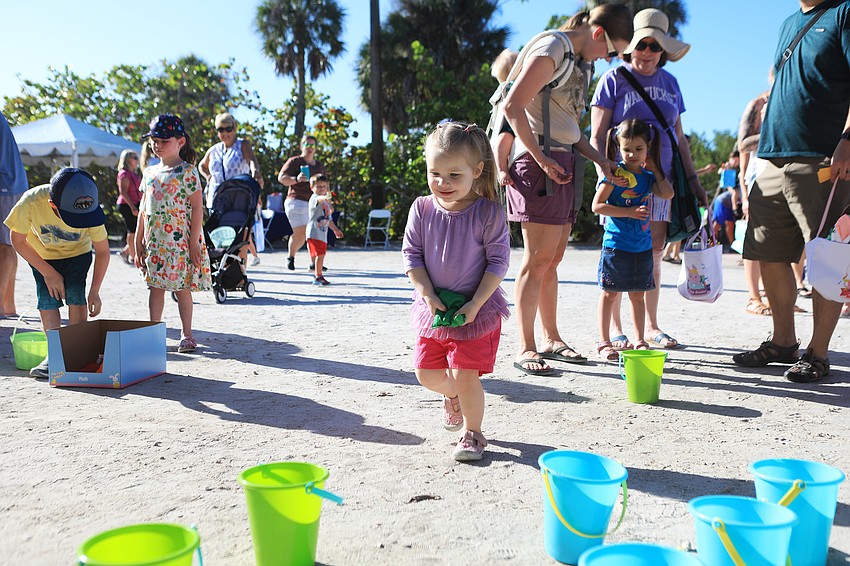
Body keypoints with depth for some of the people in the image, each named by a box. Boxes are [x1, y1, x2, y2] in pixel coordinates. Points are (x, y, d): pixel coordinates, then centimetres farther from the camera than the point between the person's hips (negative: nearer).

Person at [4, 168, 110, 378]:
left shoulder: (91, 212, -34)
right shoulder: (31, 203, -37)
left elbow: (102, 251, -17)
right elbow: (18, 241, -18)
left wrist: (94, 291, -20)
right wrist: (49, 273, -15)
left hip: (77, 253, 0)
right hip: (41, 255, 0)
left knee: (76, 300, -14)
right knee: (47, 303, -8)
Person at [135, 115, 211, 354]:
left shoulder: (187, 172, -7)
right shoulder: (150, 173, 12)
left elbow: (197, 207, -11)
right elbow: (143, 209, 16)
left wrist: (194, 241, -16)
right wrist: (139, 241, 13)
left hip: (180, 239, -6)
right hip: (154, 240, 6)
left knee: (182, 286, 2)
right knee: (155, 286, 8)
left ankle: (186, 333, 13)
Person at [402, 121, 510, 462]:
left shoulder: (488, 212, -13)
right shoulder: (422, 209, -4)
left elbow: (498, 261, -11)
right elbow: (411, 255, -1)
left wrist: (475, 303, -17)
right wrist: (428, 294, -13)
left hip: (476, 309, -4)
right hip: (434, 308, 4)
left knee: (465, 374, -6)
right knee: (427, 373, 10)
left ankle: (473, 433, 18)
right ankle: (453, 395, 45)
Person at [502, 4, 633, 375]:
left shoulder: (580, 61, 20)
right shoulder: (552, 49, -8)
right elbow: (513, 105, -17)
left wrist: (598, 158, 14)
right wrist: (540, 158, -20)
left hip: (561, 163, 9)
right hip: (538, 161, -9)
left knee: (552, 260, 11)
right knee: (539, 259, -10)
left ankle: (551, 339, 20)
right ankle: (525, 349, -3)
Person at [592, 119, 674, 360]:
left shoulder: (647, 177, 10)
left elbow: (668, 194, -3)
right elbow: (597, 205, -13)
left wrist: (654, 169, 1)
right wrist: (629, 211, -17)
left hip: (642, 247, 5)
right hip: (616, 244, -5)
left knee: (637, 295, 12)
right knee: (610, 293, 2)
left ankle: (640, 342, 21)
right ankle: (604, 342, 11)